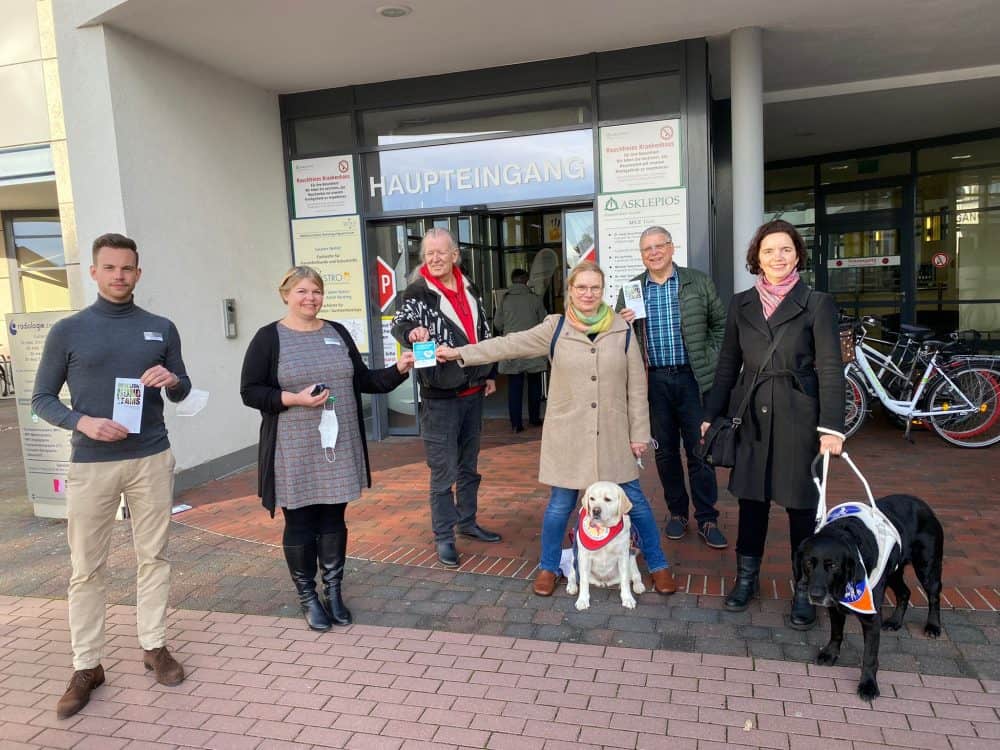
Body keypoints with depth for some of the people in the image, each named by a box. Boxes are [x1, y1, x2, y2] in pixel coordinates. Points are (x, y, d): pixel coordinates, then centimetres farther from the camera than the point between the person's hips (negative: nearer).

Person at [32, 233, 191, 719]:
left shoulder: (161, 328, 6)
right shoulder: (68, 331, 0)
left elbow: (182, 393, 13)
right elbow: (41, 399, 3)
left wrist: (172, 380, -11)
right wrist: (81, 422, -15)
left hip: (152, 460, 2)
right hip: (91, 464, -1)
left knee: (153, 557, 9)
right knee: (87, 568, 5)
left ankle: (154, 647, 22)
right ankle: (86, 666, 17)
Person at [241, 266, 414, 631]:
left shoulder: (338, 333, 10)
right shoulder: (268, 338, -4)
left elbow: (362, 380, 11)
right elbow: (250, 392, -6)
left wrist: (398, 370, -3)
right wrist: (294, 399, -19)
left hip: (338, 447, 4)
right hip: (294, 452, -4)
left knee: (333, 520, 11)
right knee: (299, 523, 6)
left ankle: (334, 592, 25)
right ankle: (308, 598, 22)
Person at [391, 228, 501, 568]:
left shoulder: (470, 290, 9)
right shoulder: (418, 292, -8)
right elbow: (400, 323, -25)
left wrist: (490, 373, 16)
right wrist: (412, 331, -47)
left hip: (473, 391, 6)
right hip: (439, 396, -6)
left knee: (469, 465, 18)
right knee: (444, 471, -1)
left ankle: (467, 521, 34)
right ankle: (443, 537, 12)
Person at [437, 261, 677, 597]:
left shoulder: (621, 330, 0)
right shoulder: (555, 328, -2)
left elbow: (636, 386, 2)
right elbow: (510, 344, -6)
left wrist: (639, 433, 0)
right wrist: (460, 353, -12)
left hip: (613, 435, 1)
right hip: (568, 434, -1)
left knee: (634, 499, 7)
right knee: (561, 503, 7)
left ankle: (658, 565, 26)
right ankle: (548, 568, 27)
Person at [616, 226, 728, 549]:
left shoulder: (698, 283, 4)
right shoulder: (631, 290, 7)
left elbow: (721, 324, 8)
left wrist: (711, 360, -1)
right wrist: (622, 323, -10)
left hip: (692, 377, -1)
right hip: (653, 380, 2)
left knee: (699, 449, 2)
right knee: (665, 450, 10)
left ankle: (707, 519, 13)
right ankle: (676, 513, 24)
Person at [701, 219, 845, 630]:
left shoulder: (817, 303, -1)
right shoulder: (741, 304, 8)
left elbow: (830, 369, -5)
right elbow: (727, 365, 11)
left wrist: (831, 426, -13)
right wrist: (710, 415, 8)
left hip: (798, 417, -3)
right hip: (751, 416, 3)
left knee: (800, 503, 4)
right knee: (751, 498, 11)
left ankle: (805, 589, 20)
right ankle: (747, 577, 27)